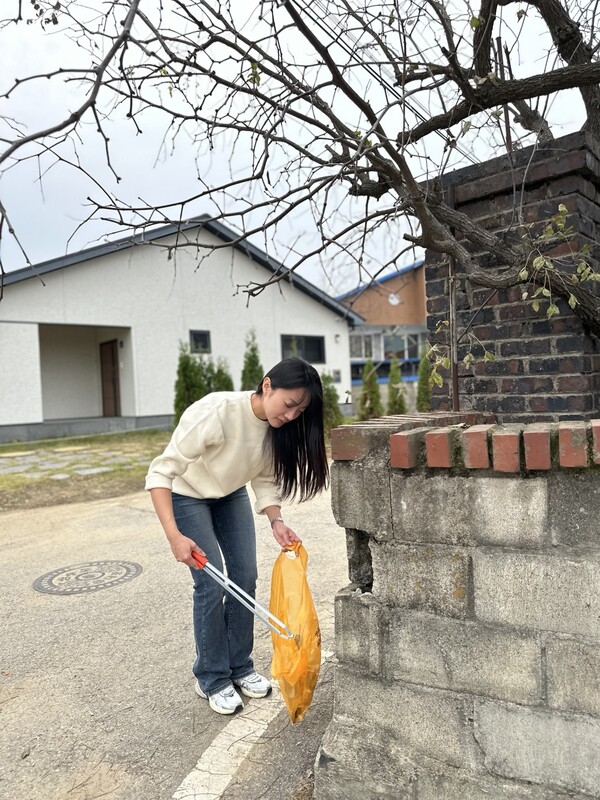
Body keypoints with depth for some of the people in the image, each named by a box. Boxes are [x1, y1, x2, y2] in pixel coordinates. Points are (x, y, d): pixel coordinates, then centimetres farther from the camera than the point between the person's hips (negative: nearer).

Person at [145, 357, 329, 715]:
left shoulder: (278, 427, -19)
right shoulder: (215, 413, -38)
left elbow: (266, 479, -7)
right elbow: (161, 473, -35)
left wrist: (276, 521, -23)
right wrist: (175, 536, -42)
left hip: (231, 495, 6)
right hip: (187, 495, -5)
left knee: (246, 577, 2)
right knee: (212, 585, -8)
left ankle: (240, 667, 22)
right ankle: (212, 680, 13)